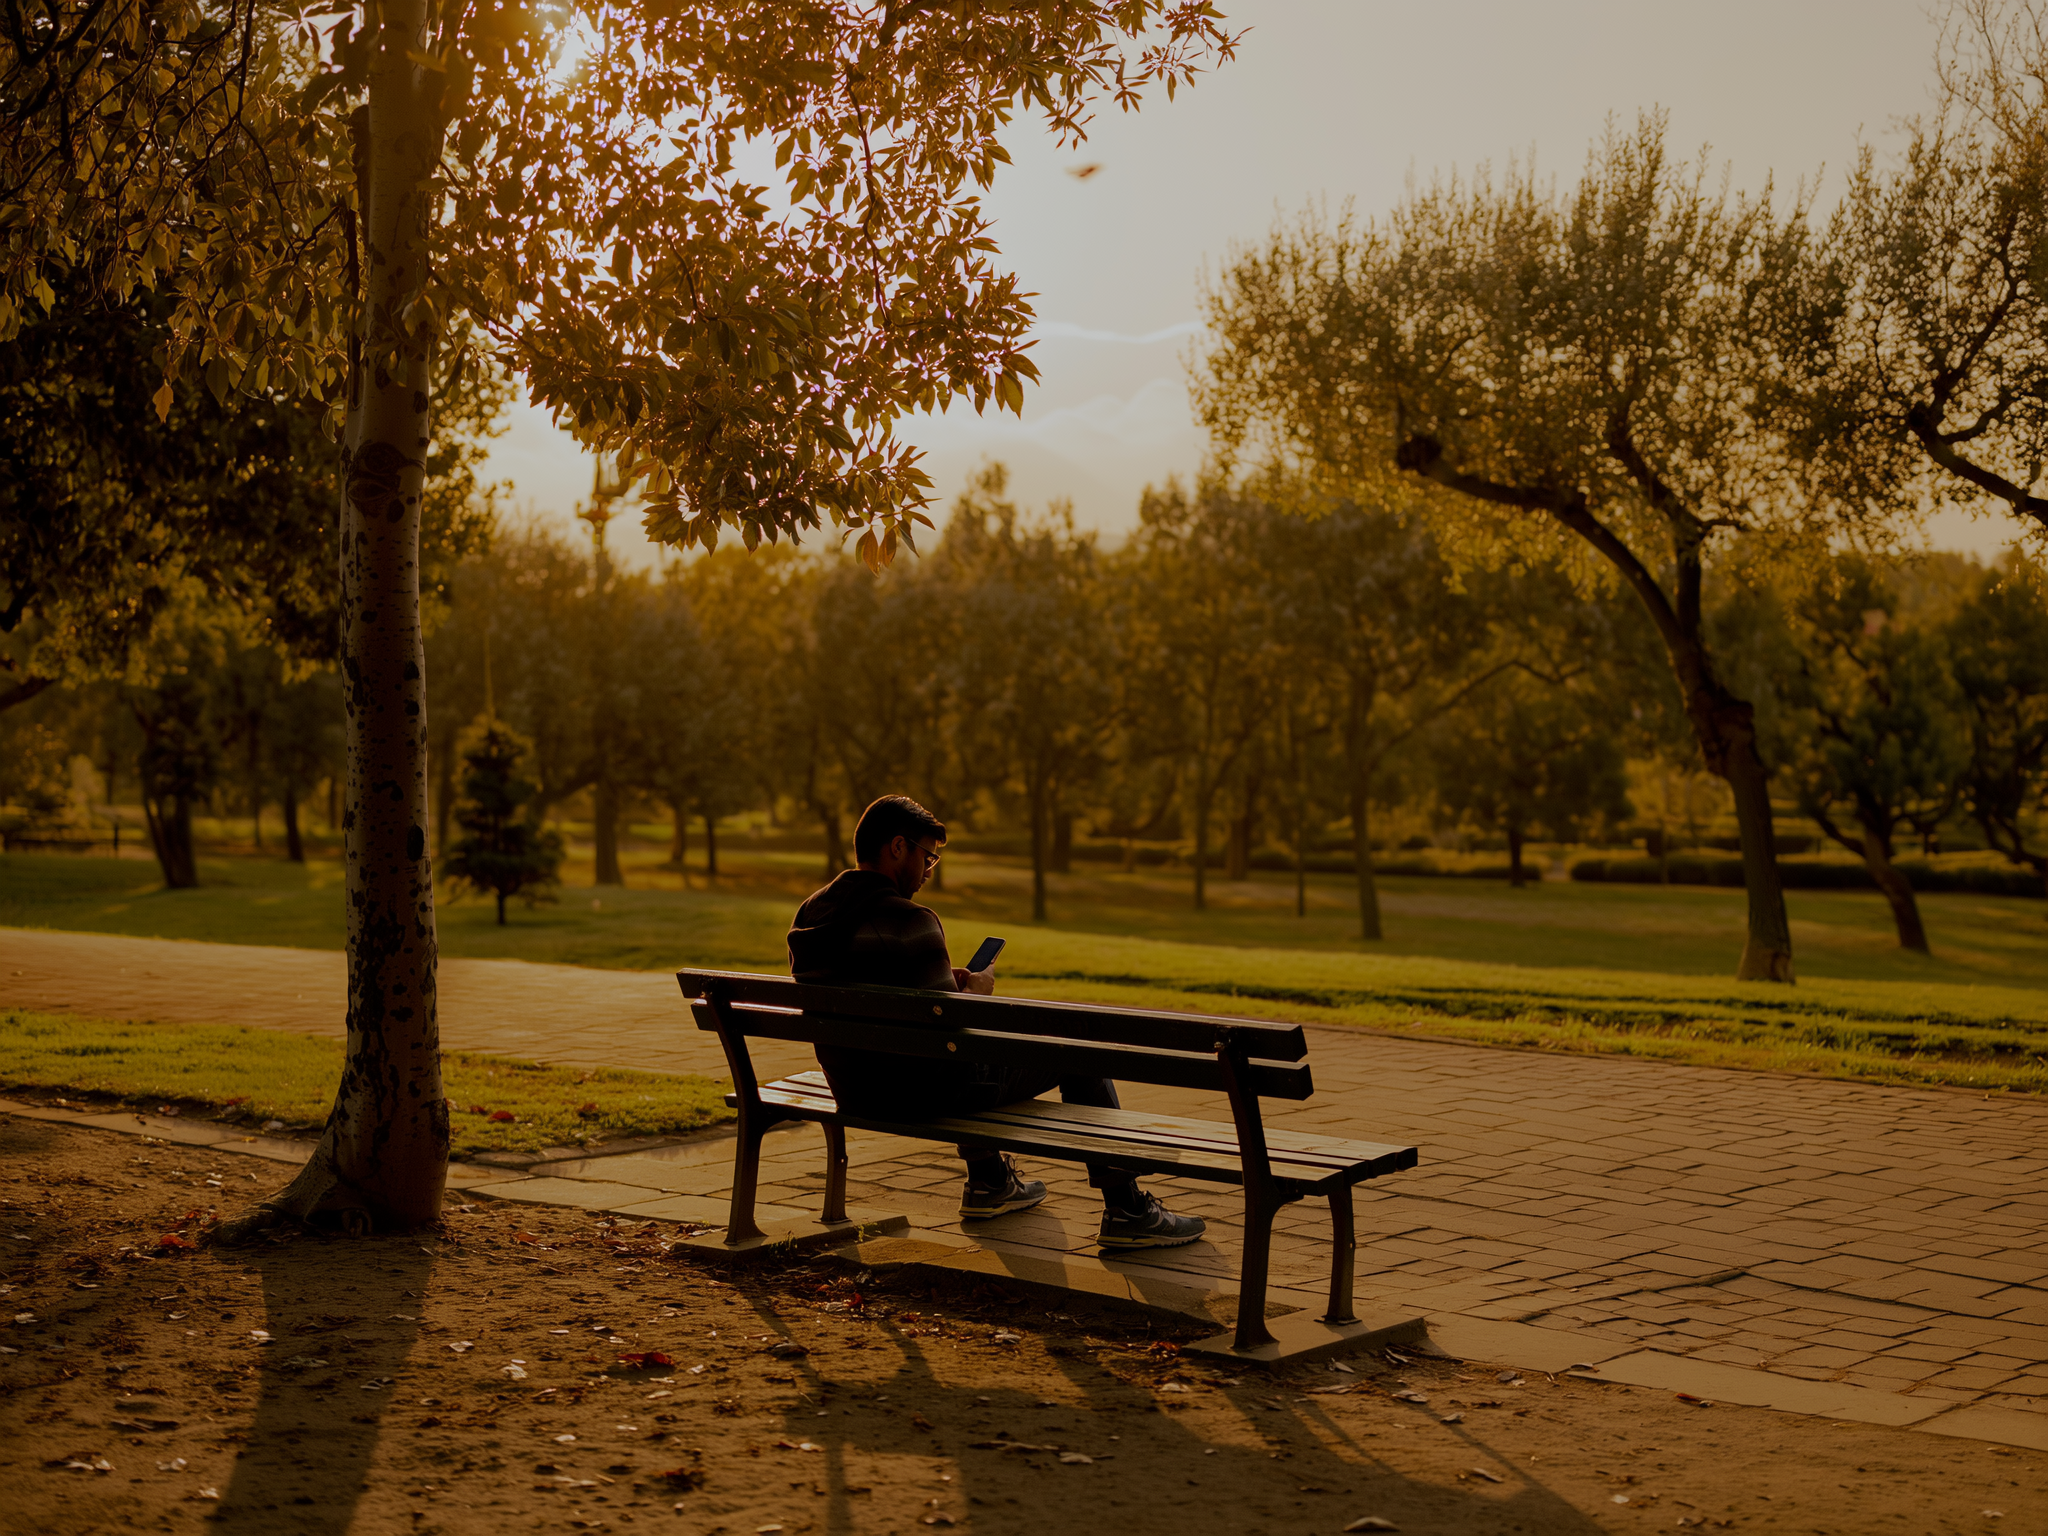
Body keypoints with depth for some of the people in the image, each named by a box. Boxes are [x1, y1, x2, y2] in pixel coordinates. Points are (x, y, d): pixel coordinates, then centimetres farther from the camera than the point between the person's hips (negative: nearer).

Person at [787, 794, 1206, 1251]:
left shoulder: (810, 913, 3)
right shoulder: (909, 922, -23)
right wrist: (975, 991, 0)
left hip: (853, 1091, 8)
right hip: (923, 1093, -8)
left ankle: (988, 1183, 44)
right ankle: (1126, 1210, 13)